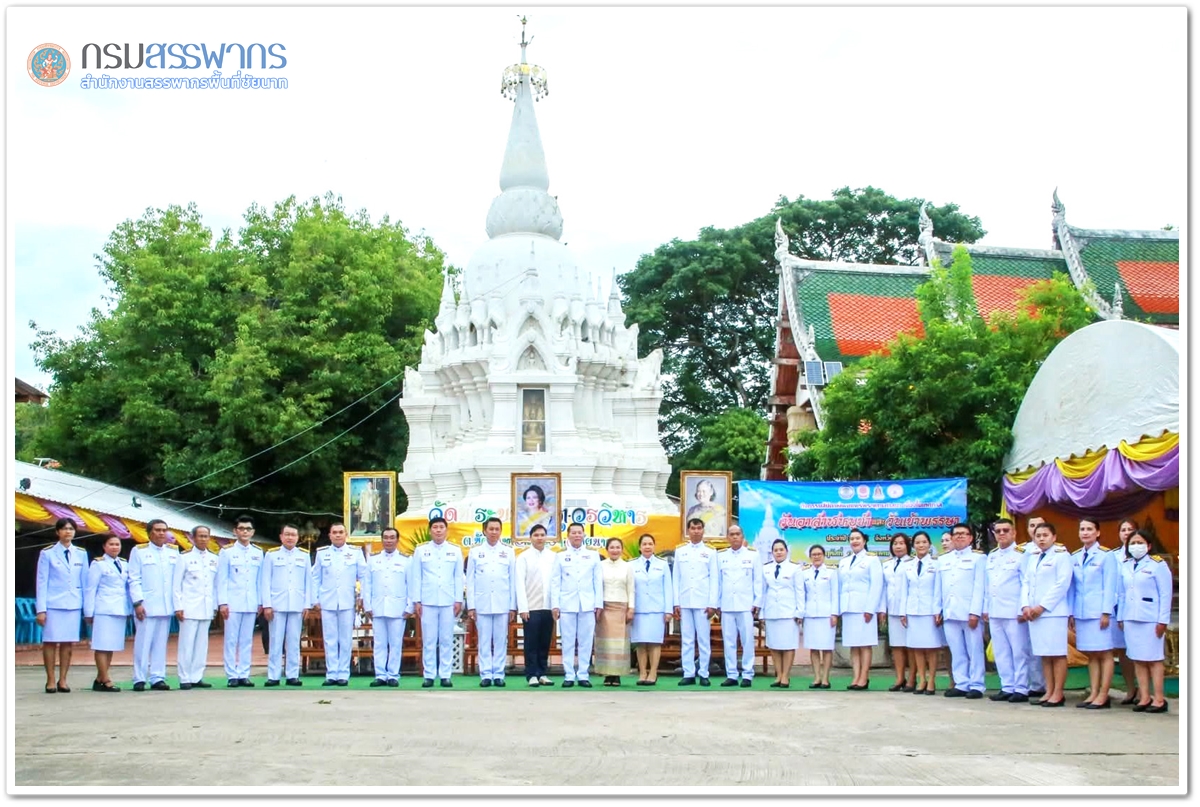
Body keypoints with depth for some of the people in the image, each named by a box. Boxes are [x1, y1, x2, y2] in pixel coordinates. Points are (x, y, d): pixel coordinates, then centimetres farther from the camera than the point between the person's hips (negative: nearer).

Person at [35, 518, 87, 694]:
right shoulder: (47, 553, 1)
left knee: (68, 642, 2)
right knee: (50, 641, -2)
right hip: (53, 604, -3)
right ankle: (50, 681, 5)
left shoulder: (81, 554, 10)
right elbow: (42, 582, 0)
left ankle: (62, 680, 8)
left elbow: (85, 581, 10)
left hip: (74, 604, 3)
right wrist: (41, 609, -6)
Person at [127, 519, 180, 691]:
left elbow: (178, 579, 10)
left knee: (160, 643, 5)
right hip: (146, 606, -3)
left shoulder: (174, 551, 11)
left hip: (166, 606, 3)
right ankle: (139, 679, 3)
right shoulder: (139, 551, 2)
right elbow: (134, 580, -1)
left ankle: (157, 678, 9)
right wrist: (138, 602, -10)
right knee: (143, 643, -2)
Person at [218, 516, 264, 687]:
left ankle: (244, 675, 8)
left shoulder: (258, 553, 10)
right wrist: (222, 602, -8)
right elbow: (221, 579, -1)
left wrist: (260, 602, 6)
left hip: (251, 603, 3)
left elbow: (260, 580, 11)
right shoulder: (227, 552, 2)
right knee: (231, 640, -2)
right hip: (233, 602, -3)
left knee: (247, 640, 4)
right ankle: (232, 676, 2)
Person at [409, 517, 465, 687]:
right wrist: (416, 601, -1)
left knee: (447, 640, 2)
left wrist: (459, 600, 1)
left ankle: (445, 675, 6)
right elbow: (415, 577, 4)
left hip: (448, 602, 1)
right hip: (427, 602, -1)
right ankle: (429, 675, 5)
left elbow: (458, 577, 7)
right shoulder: (421, 551, 6)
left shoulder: (455, 551, 8)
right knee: (428, 640, 0)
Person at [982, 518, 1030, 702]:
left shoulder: (1021, 555, -5)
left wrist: (1023, 610, -13)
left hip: (1014, 613, -7)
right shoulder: (991, 556, 15)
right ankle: (1007, 687, 14)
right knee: (1001, 652, 8)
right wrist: (986, 608, 13)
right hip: (995, 612, 7)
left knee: (1019, 652, -2)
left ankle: (1021, 689, 3)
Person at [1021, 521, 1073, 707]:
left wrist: (1042, 606, -13)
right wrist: (1026, 605, -1)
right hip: (1034, 613, 7)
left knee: (1057, 654, -5)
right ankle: (1049, 692, 10)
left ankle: (1058, 693, -3)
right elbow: (1026, 583, 16)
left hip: (1054, 612, -7)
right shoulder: (1033, 559, 20)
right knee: (1044, 655, 7)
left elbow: (1062, 584, -11)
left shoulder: (1061, 556, -3)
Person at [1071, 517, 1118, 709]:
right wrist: (1071, 612, 8)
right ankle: (1093, 694, 10)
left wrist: (1106, 612, -12)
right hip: (1081, 612, 5)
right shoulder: (1074, 557, 12)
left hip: (1099, 611, -5)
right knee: (1091, 655, 8)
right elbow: (1072, 586, 12)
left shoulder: (1106, 555, -3)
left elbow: (1109, 586, -7)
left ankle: (1103, 696, 0)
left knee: (1104, 653, -2)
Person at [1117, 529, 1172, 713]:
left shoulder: (1158, 565, -3)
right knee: (1138, 659, 4)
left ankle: (1159, 699, 0)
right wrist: (1120, 617, 8)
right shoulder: (1125, 566, 13)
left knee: (1153, 659, -3)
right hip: (1130, 618, 5)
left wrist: (1163, 621, -10)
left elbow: (1166, 594, -6)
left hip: (1150, 619, -5)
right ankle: (1144, 698, 8)